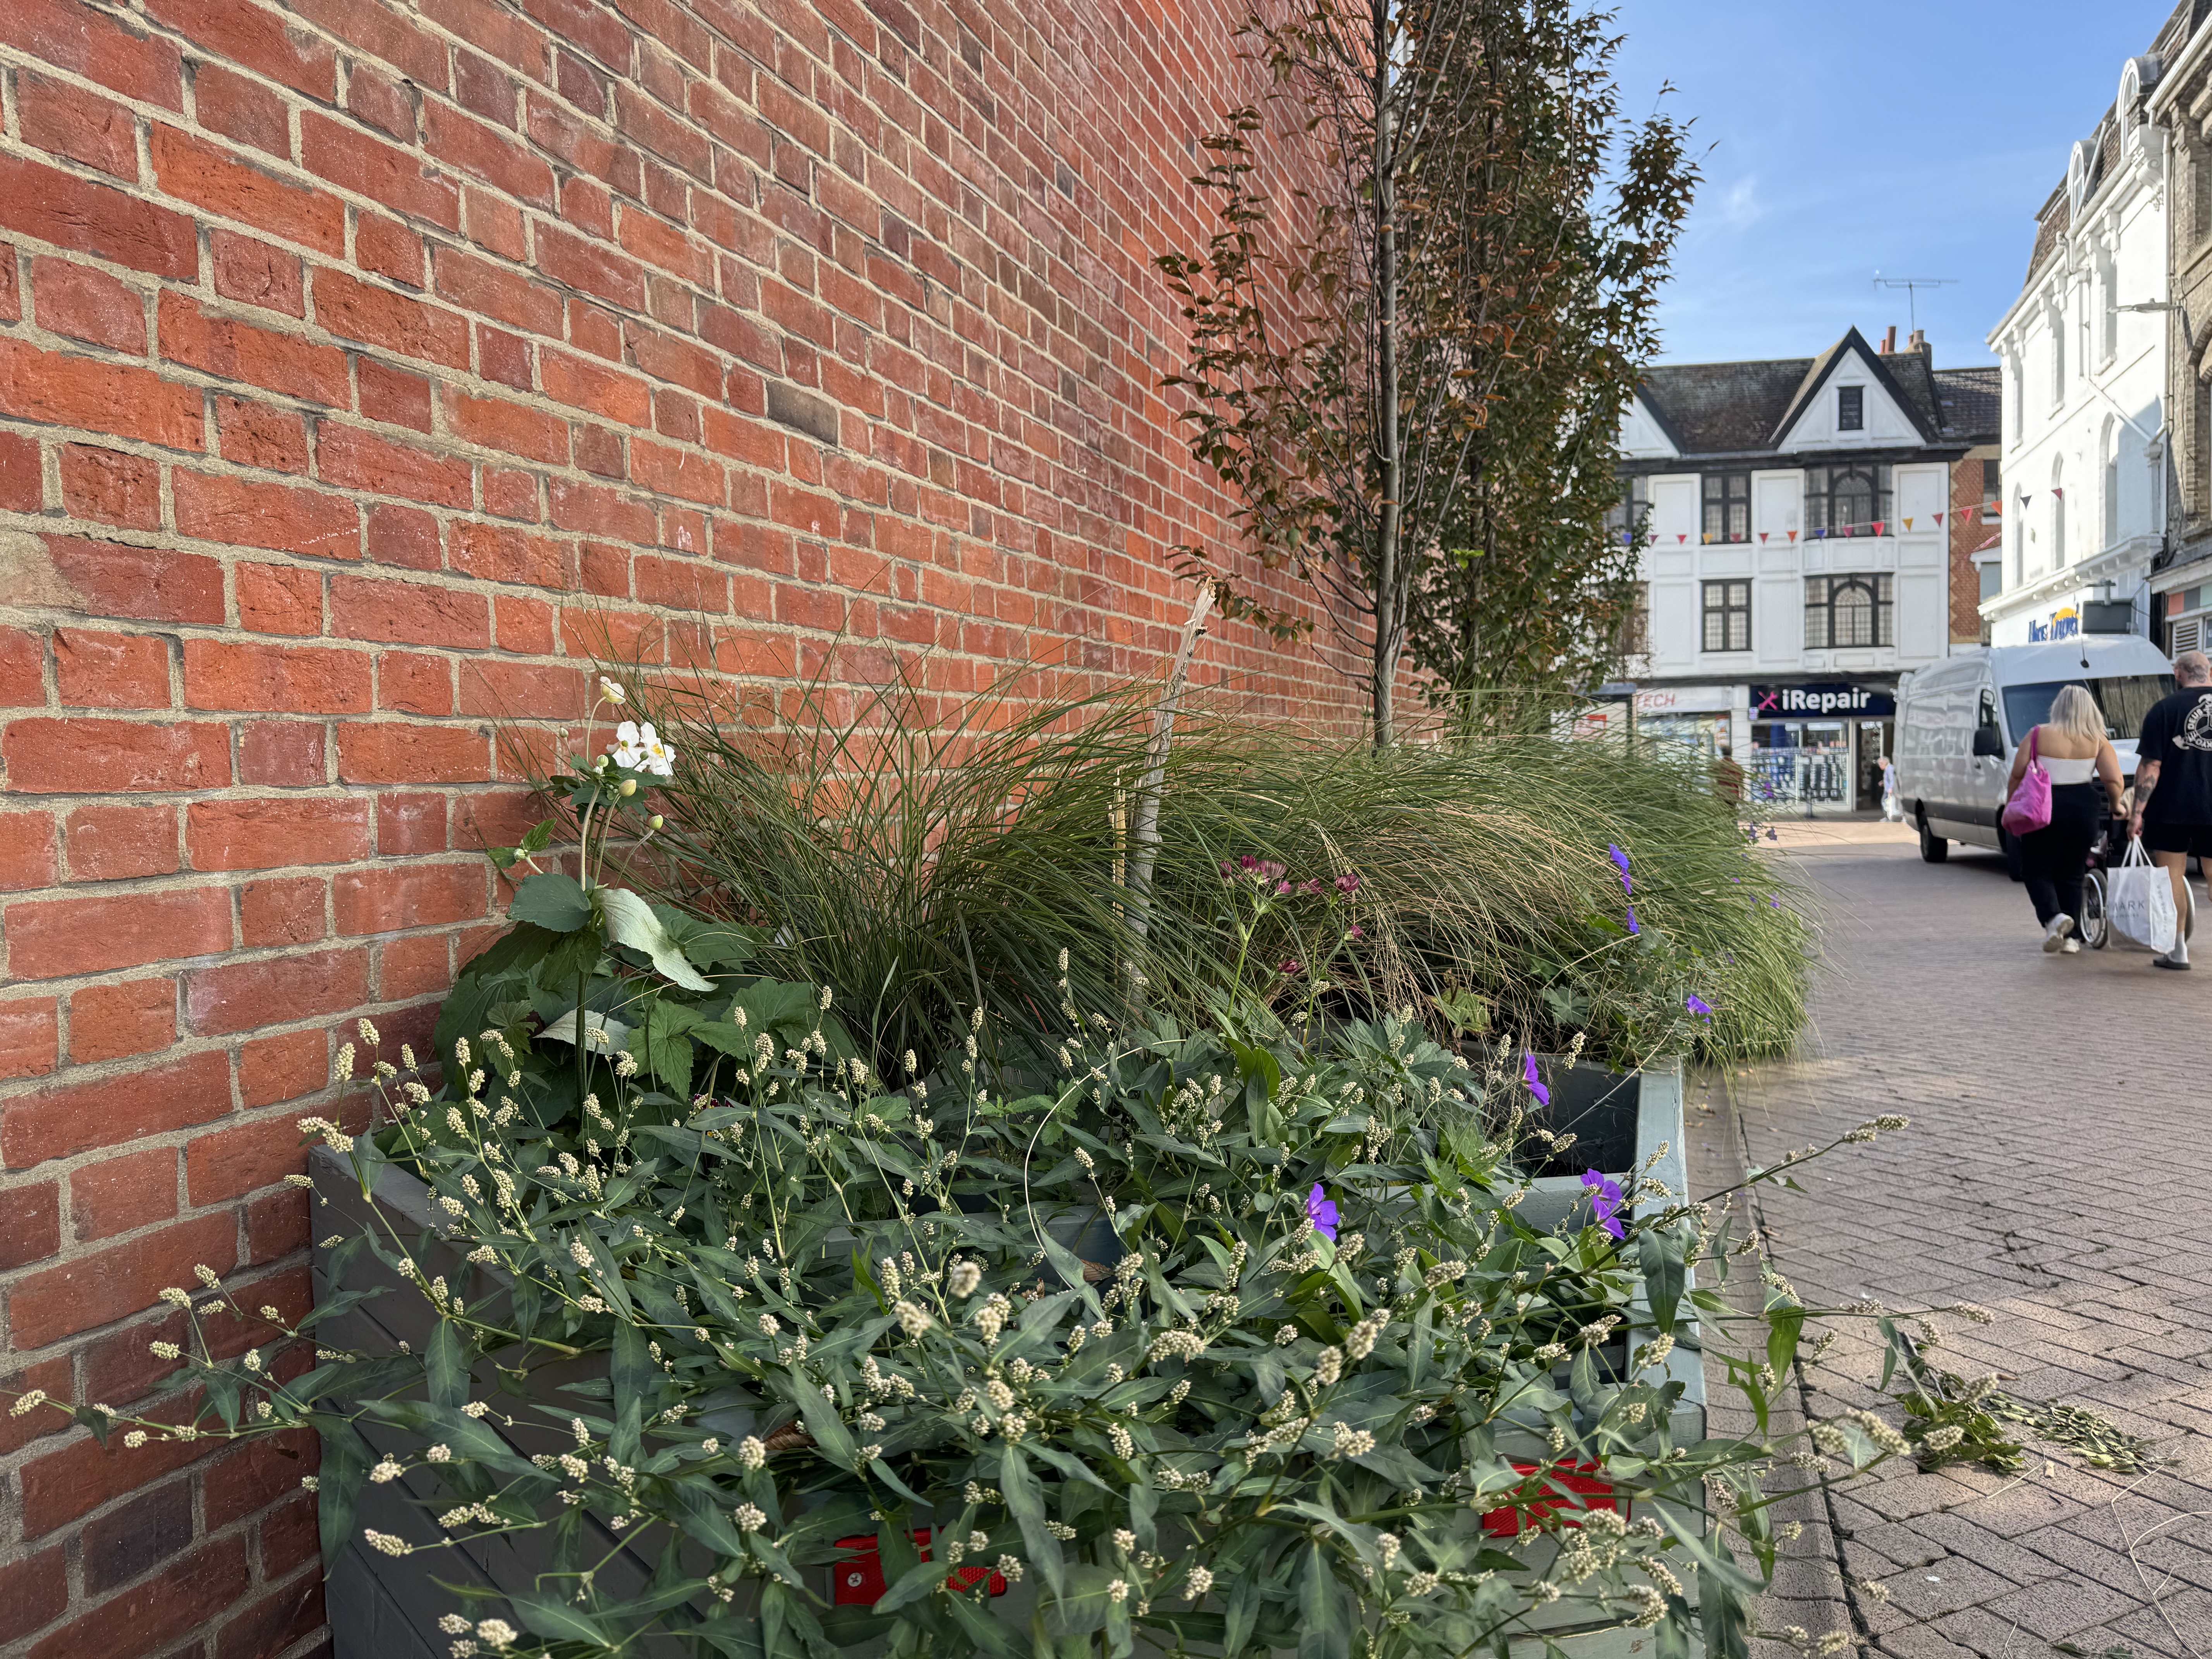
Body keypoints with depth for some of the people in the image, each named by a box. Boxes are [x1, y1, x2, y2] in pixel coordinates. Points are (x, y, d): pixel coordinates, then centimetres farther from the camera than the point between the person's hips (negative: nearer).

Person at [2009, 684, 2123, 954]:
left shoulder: (2038, 735, -4)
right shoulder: (2098, 741, 0)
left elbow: (2017, 776, -5)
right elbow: (2114, 782, -5)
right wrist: (2115, 805, 15)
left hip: (2044, 810, -2)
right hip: (2084, 810, 2)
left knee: (2037, 871, 8)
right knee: (2071, 875, 14)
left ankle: (2053, 917, -18)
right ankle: (2068, 938, 14)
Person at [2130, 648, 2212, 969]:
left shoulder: (2165, 709, -6)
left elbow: (2150, 766, -9)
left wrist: (2138, 811, -7)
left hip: (2172, 809, -3)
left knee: (2172, 875, 6)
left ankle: (2178, 951, 6)